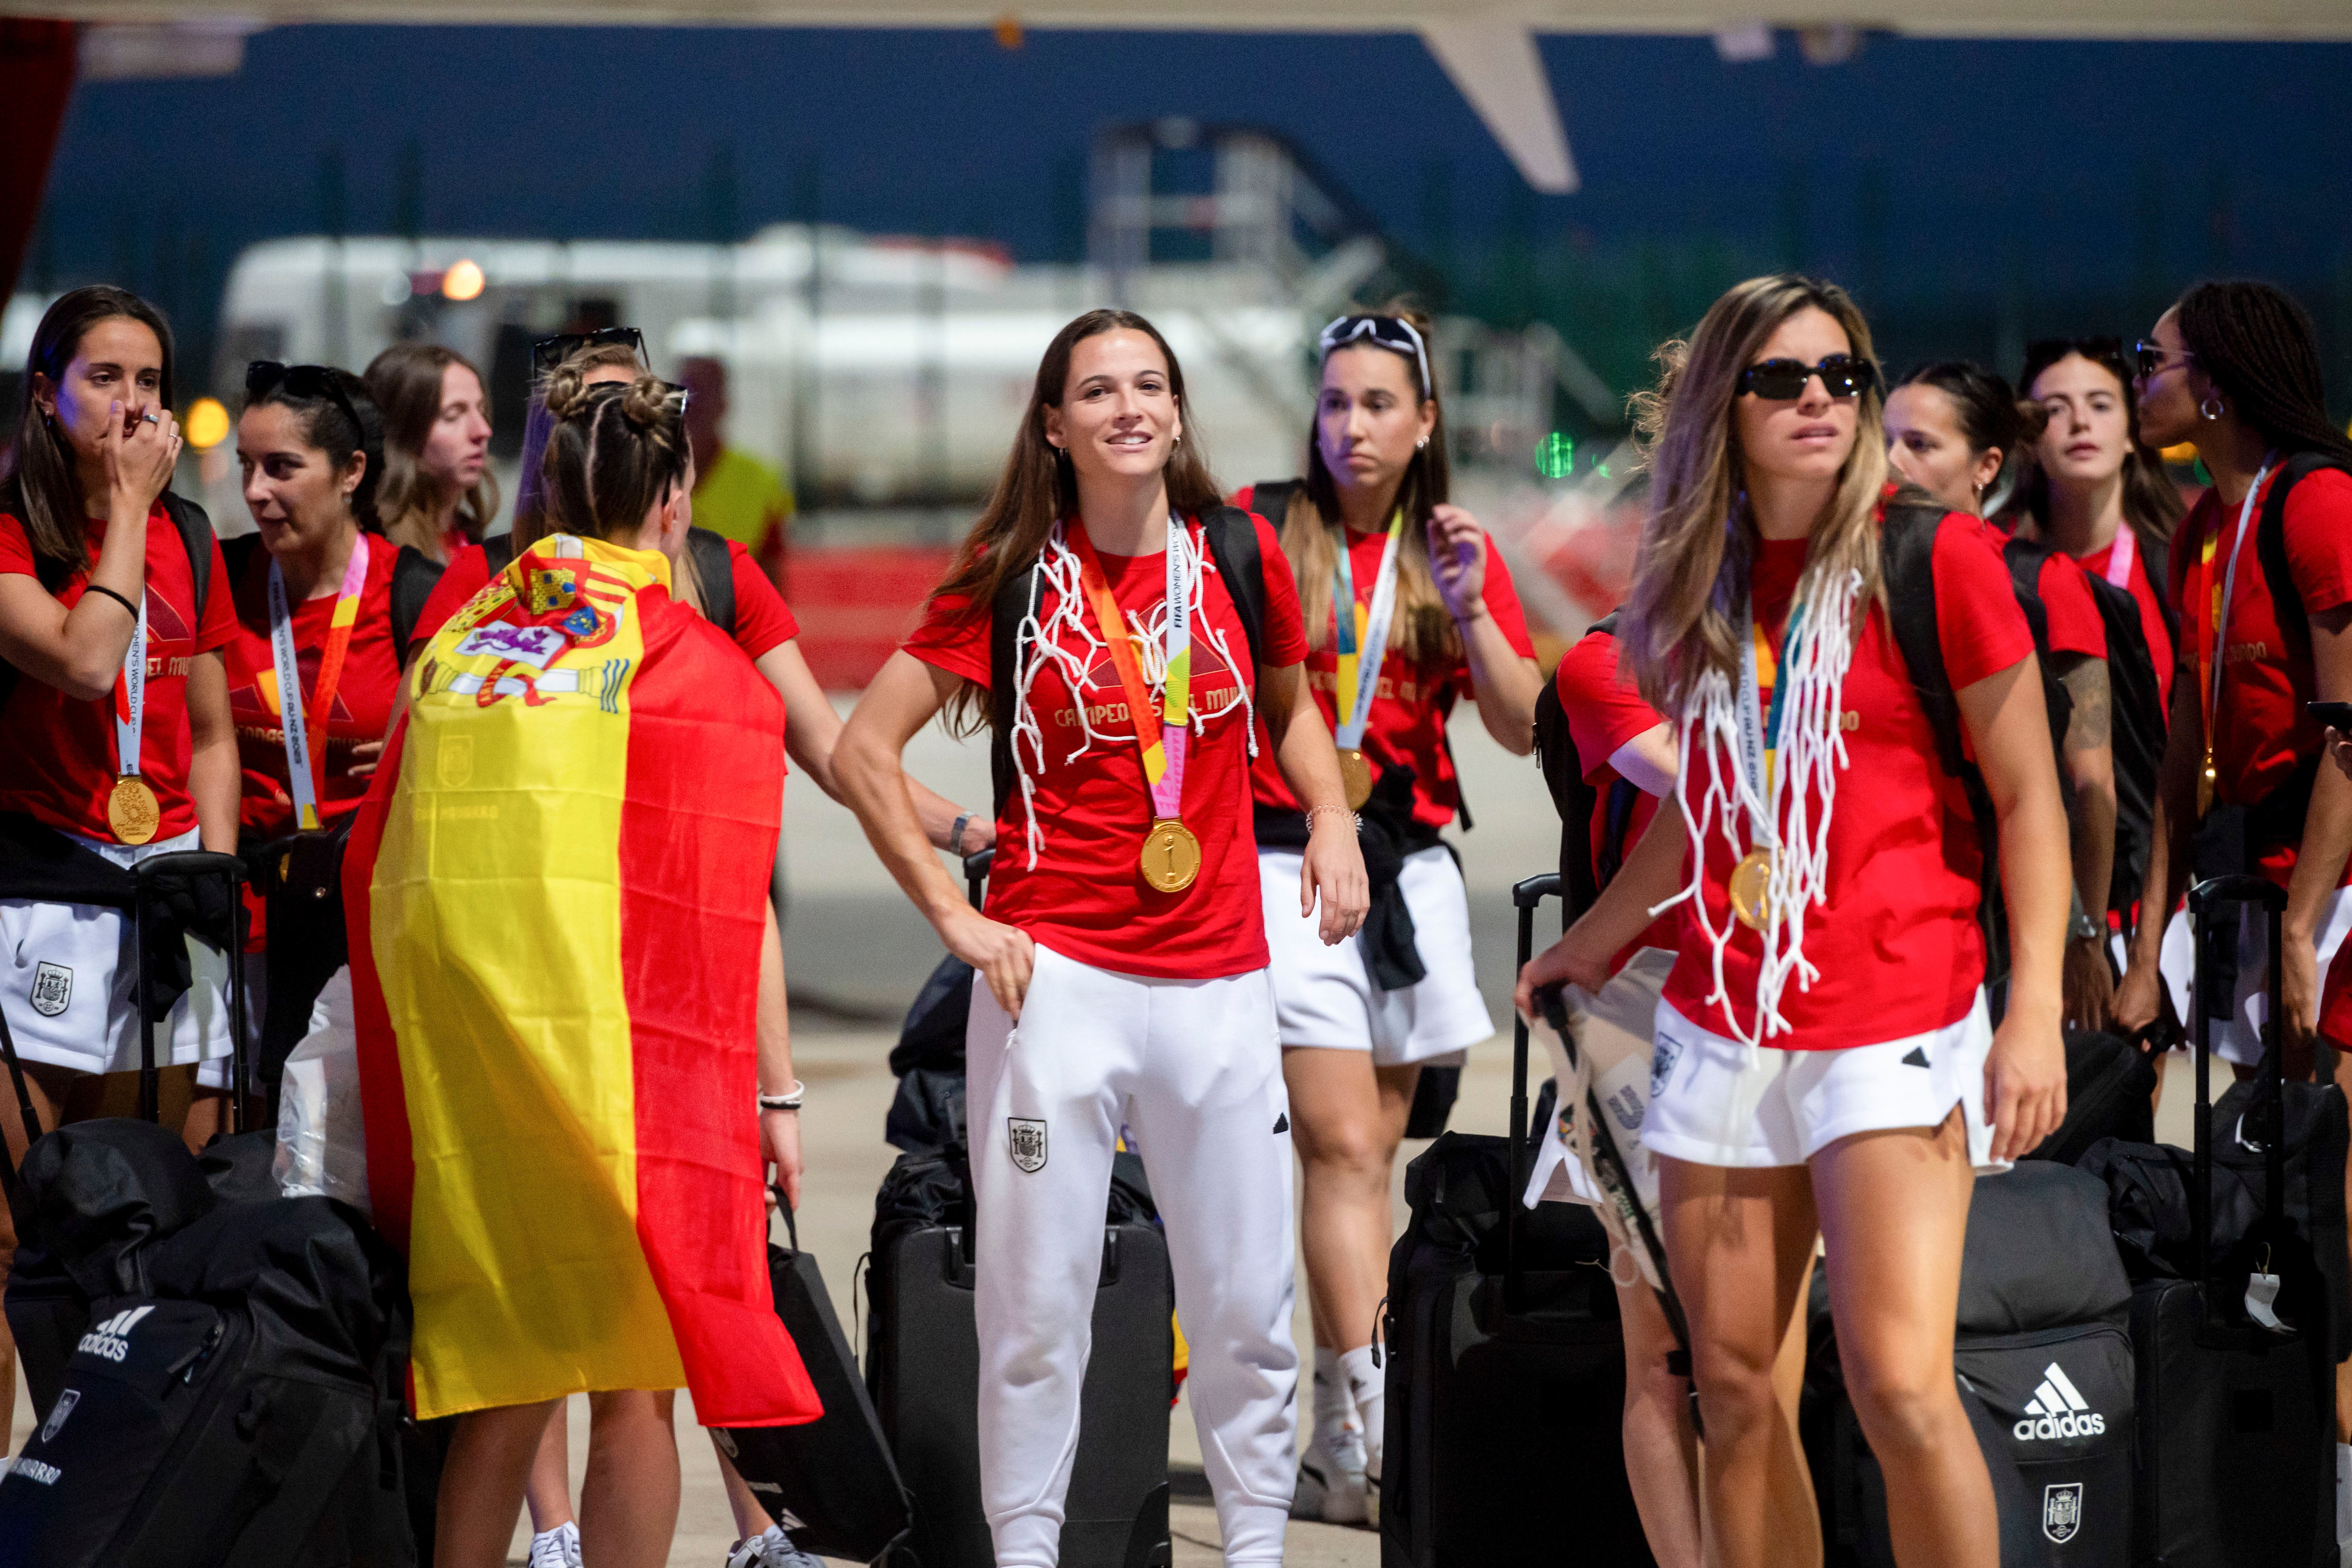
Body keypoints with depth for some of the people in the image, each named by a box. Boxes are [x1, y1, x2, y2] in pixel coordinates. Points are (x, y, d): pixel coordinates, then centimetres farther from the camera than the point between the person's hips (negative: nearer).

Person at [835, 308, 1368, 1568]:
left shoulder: (1239, 554, 6)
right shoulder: (1011, 575, -2)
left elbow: (1289, 704, 25)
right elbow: (861, 752, -1)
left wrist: (1331, 818, 6)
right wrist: (956, 917, -7)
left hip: (1219, 978, 3)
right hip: (1057, 973, -2)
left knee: (1245, 1301, 7)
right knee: (1035, 1297, 1)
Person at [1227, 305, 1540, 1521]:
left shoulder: (1456, 552, 9)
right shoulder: (1259, 530, 1)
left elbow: (1521, 730, 2)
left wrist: (1470, 610, -12)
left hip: (1410, 863, 4)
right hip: (1283, 860, -4)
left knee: (1363, 1156, 7)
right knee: (1344, 1148, -14)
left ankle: (1334, 1452, 14)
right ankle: (1379, 1429, -21)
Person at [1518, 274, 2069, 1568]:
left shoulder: (1933, 557, -6)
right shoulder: (1706, 585, 10)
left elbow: (2028, 797, -4)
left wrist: (2036, 1012, -12)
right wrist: (1590, 945, 33)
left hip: (1893, 1026, -6)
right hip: (1722, 1022, 6)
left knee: (1898, 1382, -16)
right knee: (1729, 1383, 6)